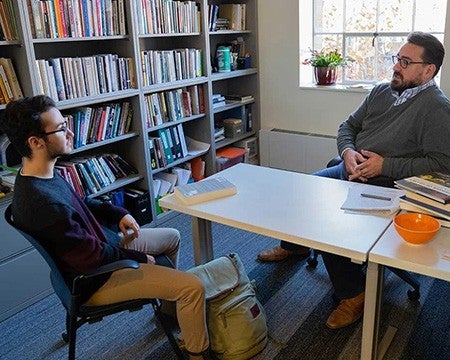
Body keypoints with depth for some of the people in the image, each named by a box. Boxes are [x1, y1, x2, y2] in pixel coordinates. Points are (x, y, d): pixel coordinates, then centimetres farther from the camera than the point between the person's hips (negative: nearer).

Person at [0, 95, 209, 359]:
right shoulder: (44, 203, -35)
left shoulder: (43, 174, -4)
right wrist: (140, 258, -12)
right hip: (95, 279, -10)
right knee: (193, 287, -16)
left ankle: (169, 308, 40)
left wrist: (118, 213, 1)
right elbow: (93, 257, -27)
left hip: (105, 241, 10)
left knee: (172, 237, 22)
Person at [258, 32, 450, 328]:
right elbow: (348, 125, 15)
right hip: (349, 171, 9)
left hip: (383, 188, -8)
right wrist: (348, 151, -7)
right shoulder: (381, 91, 11)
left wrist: (386, 165, -22)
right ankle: (294, 244, 34)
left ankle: (353, 293, -6)